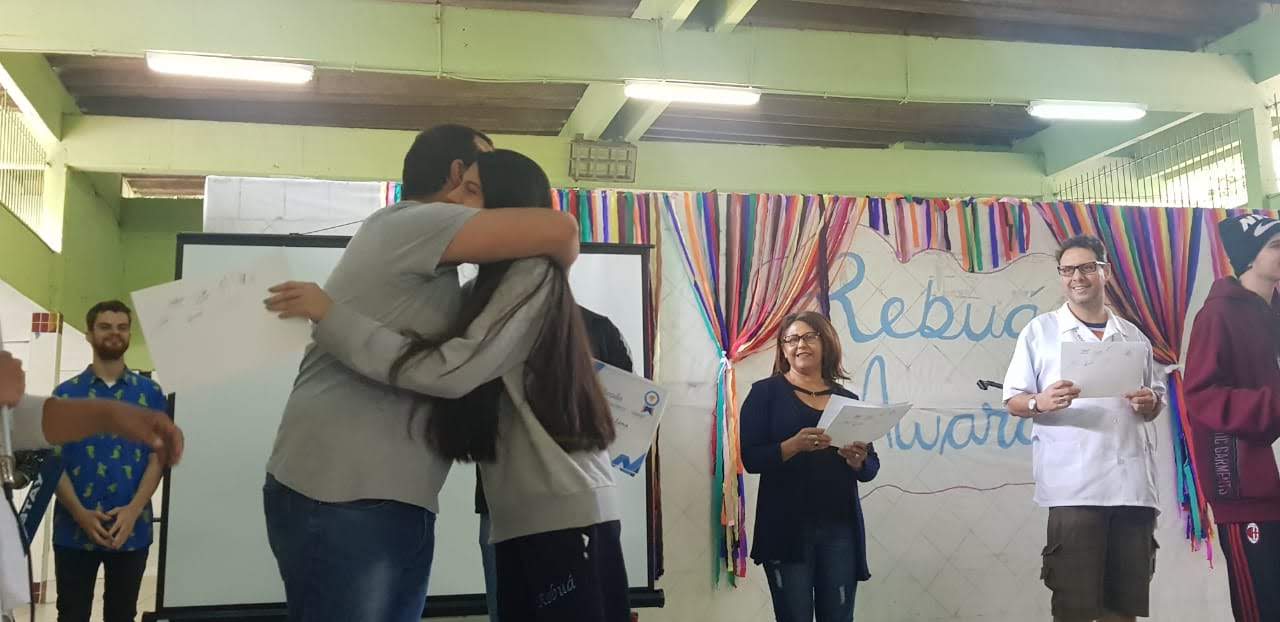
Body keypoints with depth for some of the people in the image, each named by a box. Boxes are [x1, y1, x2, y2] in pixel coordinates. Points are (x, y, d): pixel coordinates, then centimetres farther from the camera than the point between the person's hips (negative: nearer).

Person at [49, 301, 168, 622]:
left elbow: (157, 457, 2)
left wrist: (133, 511, -13)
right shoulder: (65, 394, 5)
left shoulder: (150, 393, 6)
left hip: (131, 529, 1)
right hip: (74, 528, 0)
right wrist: (81, 514, -13)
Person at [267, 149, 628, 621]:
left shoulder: (532, 275, -10)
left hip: (566, 512, -9)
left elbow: (450, 371, -20)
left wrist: (330, 317, -18)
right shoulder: (492, 289, 20)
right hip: (524, 517, 9)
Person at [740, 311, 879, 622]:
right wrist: (795, 445, -22)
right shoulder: (766, 392, 1)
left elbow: (871, 468, 13)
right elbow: (751, 458, -7)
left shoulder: (847, 399, 11)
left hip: (841, 528, 3)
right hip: (787, 528, -3)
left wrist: (857, 460, -9)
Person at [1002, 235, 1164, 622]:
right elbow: (1013, 401, 3)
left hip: (1133, 482, 4)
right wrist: (1041, 403, -18)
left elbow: (1155, 402, 22)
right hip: (1074, 485, -3)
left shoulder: (1133, 336, 17)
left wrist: (1149, 403, -2)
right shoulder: (1040, 331, 7)